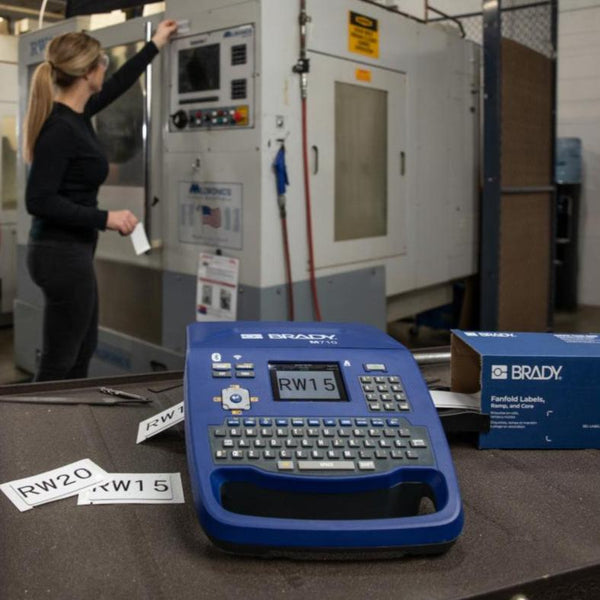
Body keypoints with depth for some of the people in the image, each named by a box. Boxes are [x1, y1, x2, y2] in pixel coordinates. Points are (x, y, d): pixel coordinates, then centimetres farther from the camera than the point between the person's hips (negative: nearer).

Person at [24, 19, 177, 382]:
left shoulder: (75, 114, 7)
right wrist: (105, 219, -22)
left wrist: (155, 46, 33)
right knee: (60, 361, 0)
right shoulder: (60, 127, -20)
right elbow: (39, 201, -24)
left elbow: (115, 87, 25)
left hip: (71, 250, 10)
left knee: (82, 350, 19)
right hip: (63, 254, -10)